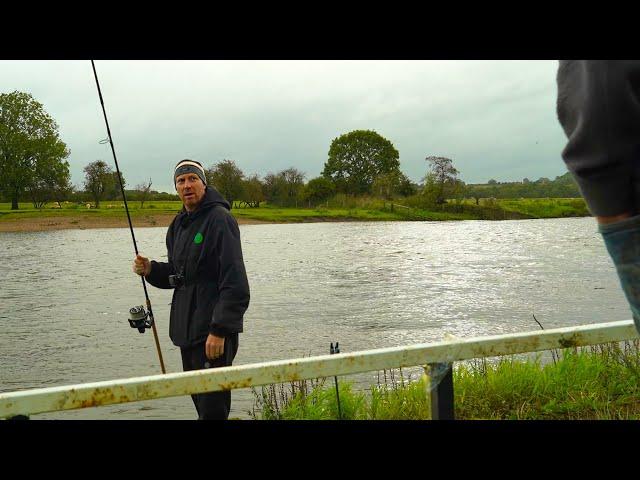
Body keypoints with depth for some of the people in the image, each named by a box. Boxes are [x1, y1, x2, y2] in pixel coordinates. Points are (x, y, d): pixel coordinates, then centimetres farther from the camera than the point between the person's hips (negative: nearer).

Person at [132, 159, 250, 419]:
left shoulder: (220, 219, -13)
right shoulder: (179, 224, 14)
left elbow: (235, 282, -20)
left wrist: (220, 330, -24)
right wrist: (151, 270, 1)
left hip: (213, 330, -9)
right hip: (187, 327, 9)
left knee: (212, 406, -6)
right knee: (198, 397, 18)